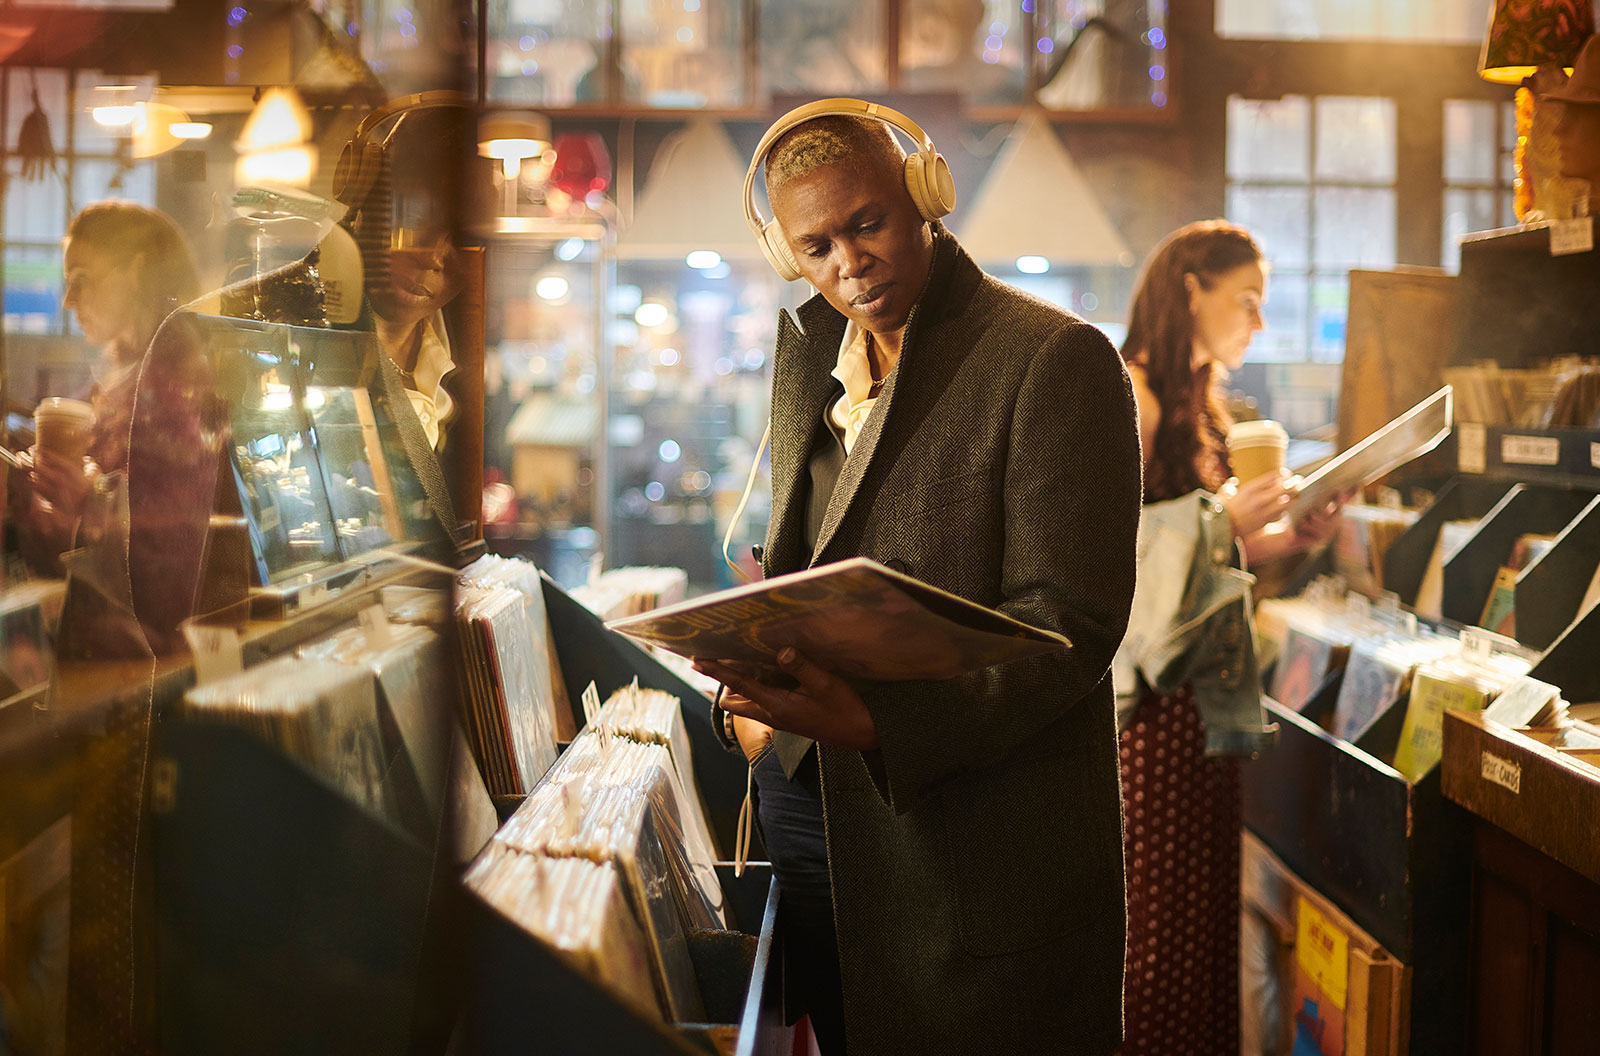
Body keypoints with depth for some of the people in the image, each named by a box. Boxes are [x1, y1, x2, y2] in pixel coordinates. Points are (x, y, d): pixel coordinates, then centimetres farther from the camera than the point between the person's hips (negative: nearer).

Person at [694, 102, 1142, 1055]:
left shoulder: (1055, 359, -12)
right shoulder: (808, 352, 12)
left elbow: (1067, 621, -17)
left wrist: (878, 723, -30)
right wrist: (749, 693, -1)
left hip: (977, 845, -6)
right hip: (803, 793, 7)